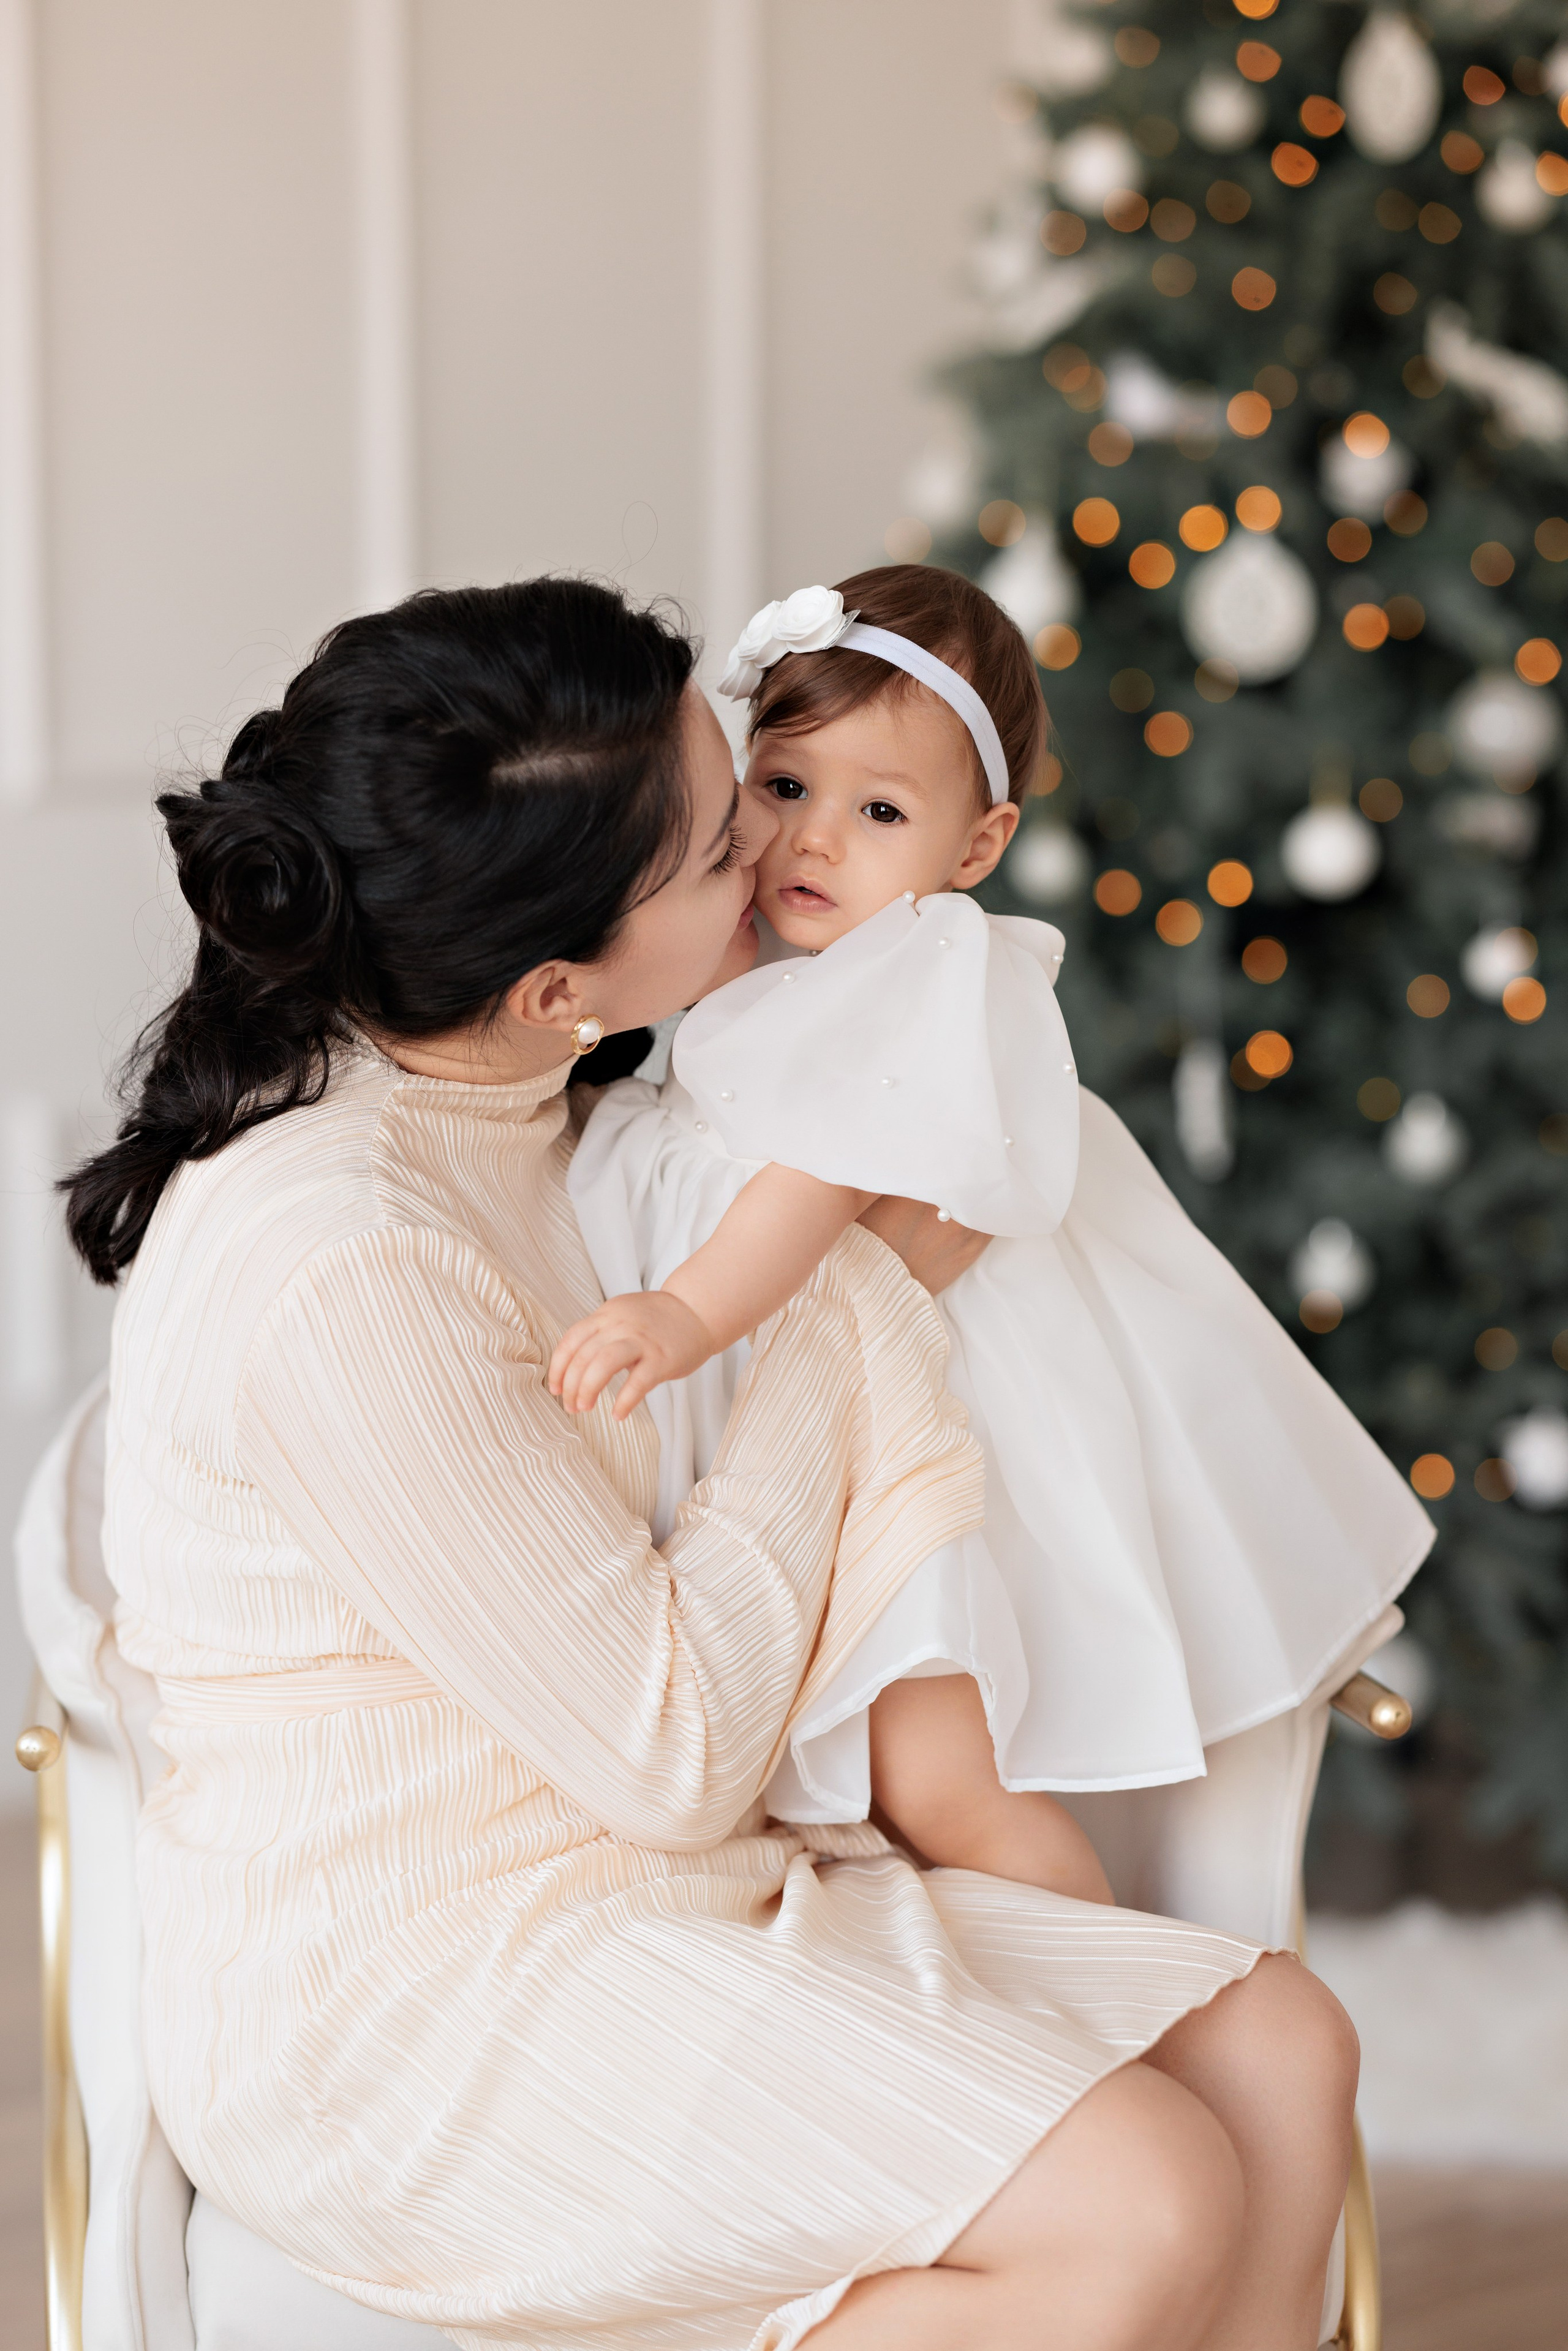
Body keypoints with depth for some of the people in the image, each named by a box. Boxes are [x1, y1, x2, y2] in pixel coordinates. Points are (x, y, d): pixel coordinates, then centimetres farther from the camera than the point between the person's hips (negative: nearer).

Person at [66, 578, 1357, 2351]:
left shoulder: (512, 1096, 4)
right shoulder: (336, 1269, -26)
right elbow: (673, 1755, -18)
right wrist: (863, 1297, -9)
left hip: (638, 1895, 9)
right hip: (404, 2013, -9)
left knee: (1278, 2055, -4)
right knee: (1143, 2205, -24)